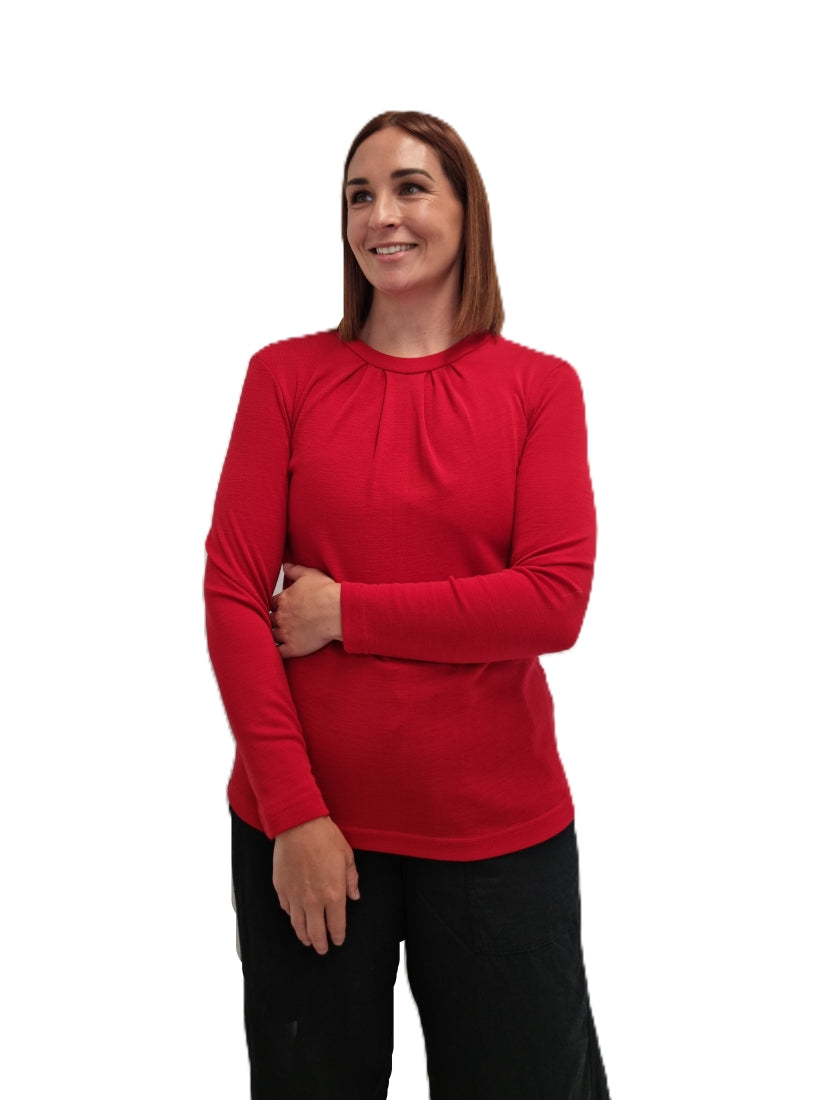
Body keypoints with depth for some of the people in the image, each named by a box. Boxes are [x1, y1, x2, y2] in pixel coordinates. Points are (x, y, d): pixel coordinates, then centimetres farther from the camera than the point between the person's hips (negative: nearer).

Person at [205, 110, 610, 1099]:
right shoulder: (286, 375, 2)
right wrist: (294, 809, -12)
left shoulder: (540, 386, 0)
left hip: (498, 825, 0)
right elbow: (231, 593, -5)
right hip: (304, 815, 1)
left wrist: (345, 611, -12)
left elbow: (556, 600, -10)